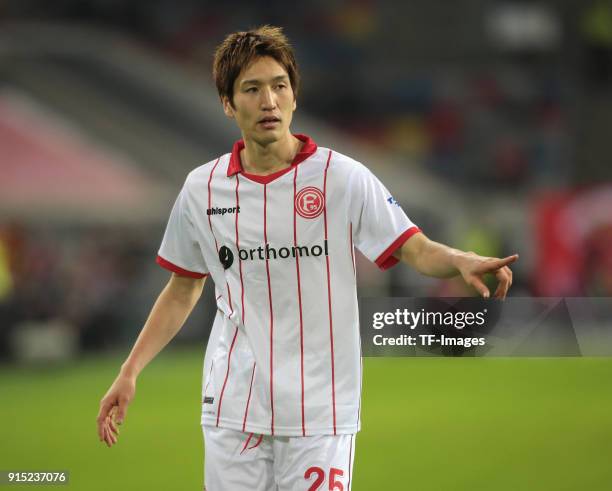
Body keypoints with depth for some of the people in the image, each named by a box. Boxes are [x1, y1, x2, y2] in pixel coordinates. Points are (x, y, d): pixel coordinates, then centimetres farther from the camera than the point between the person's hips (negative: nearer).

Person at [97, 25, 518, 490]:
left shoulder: (342, 177, -4)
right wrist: (129, 372, 9)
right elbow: (182, 291, 15)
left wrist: (461, 261, -28)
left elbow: (416, 249, -6)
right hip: (233, 411, 2)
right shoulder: (201, 189, 5)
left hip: (320, 412, -2)